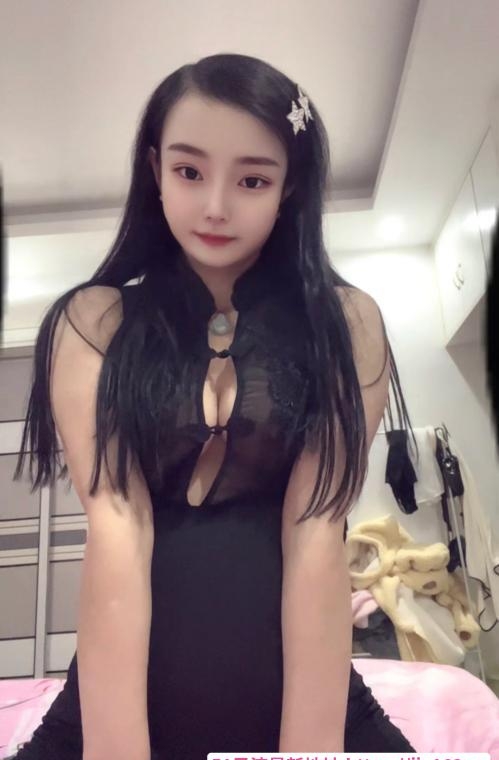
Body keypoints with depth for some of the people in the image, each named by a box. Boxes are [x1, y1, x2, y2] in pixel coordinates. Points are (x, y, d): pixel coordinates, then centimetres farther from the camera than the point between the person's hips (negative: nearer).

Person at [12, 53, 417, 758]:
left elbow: (315, 532, -10)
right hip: (127, 684, 0)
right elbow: (116, 521, -11)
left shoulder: (346, 322, -3)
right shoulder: (93, 322, -2)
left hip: (298, 682, 1)